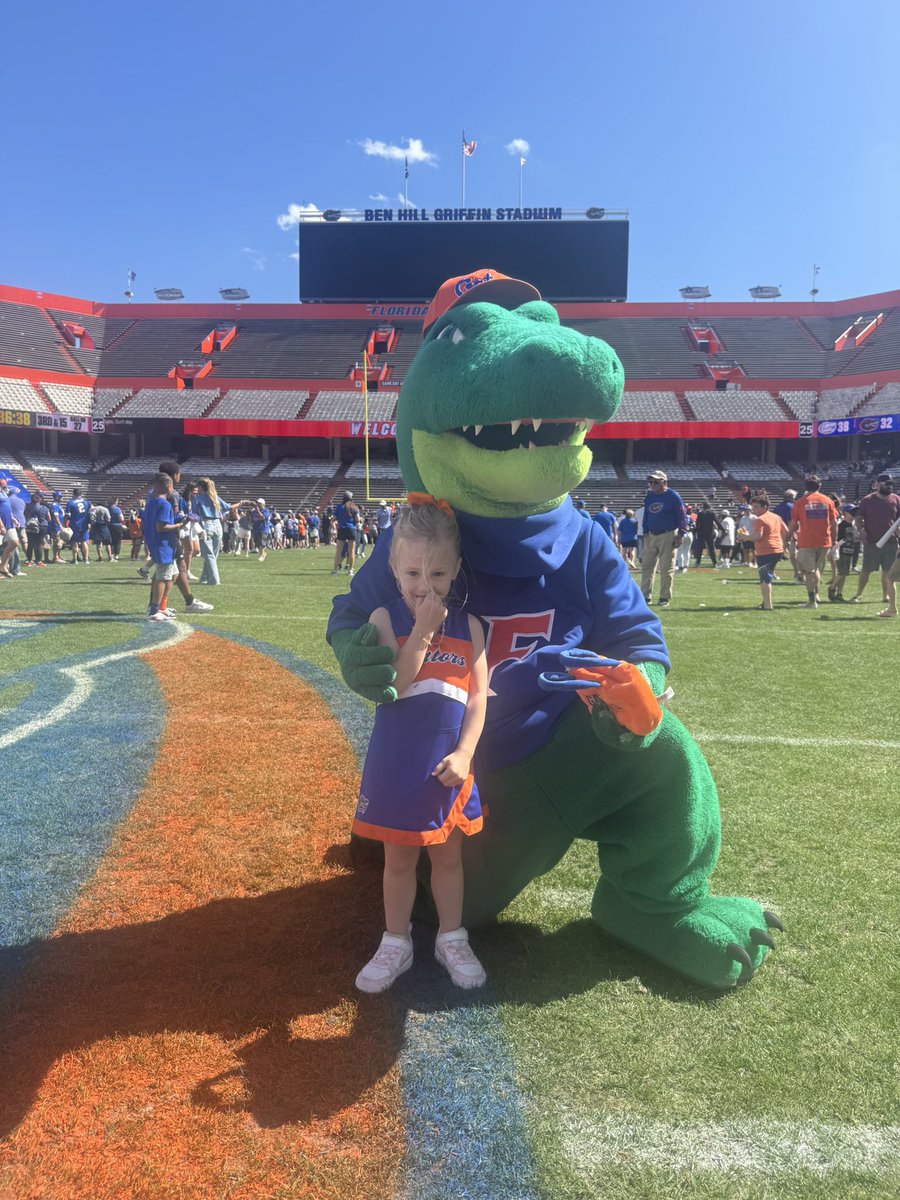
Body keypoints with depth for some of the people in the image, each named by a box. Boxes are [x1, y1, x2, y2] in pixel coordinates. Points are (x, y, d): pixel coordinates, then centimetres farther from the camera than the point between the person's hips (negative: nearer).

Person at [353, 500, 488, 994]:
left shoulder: (468, 625, -3)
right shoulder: (386, 619, -8)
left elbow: (478, 695, -3)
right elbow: (391, 687, -20)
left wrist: (464, 753, -13)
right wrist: (422, 631, -25)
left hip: (448, 765, 1)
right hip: (396, 763, -1)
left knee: (447, 856, 18)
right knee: (398, 859, 15)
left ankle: (452, 939, 38)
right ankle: (395, 943, 35)